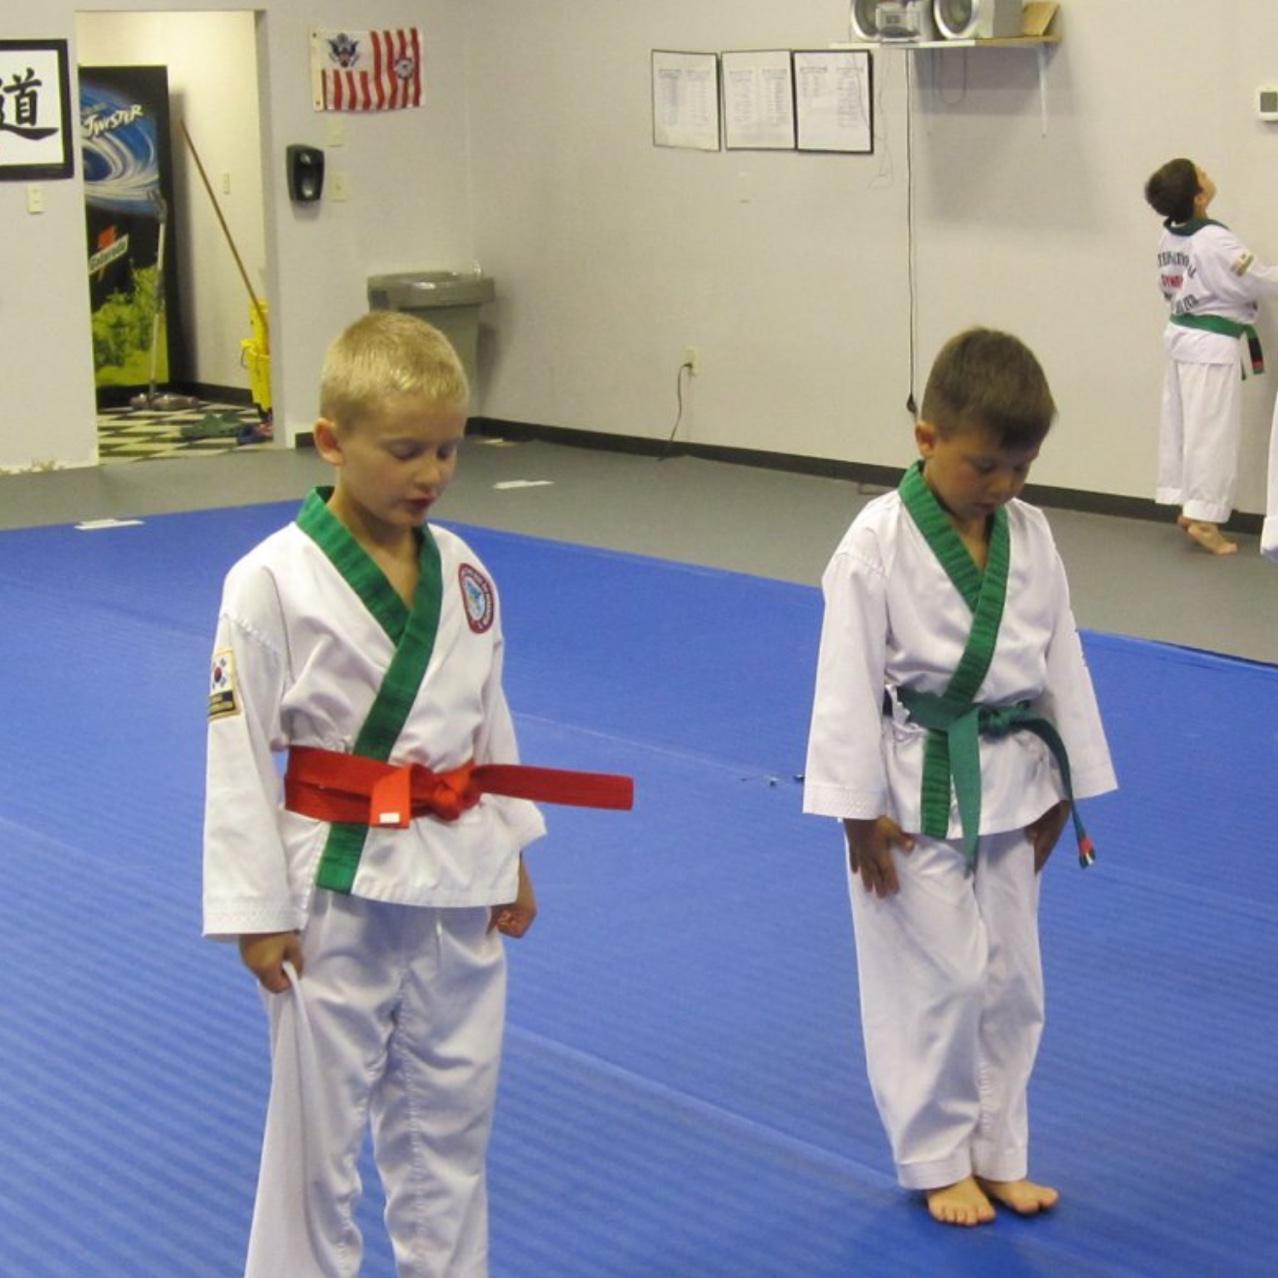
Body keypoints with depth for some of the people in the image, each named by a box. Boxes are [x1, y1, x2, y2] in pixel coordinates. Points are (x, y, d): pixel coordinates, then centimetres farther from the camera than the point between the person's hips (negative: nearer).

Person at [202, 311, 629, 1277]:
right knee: (320, 1115, 6)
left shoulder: (463, 574, 2)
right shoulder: (273, 582, -14)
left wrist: (511, 856, 14)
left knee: (450, 1107, 16)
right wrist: (256, 909, -10)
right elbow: (240, 751, -11)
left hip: (458, 884, 5)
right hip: (338, 892, -5)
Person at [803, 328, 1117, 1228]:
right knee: (936, 979, 2)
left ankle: (997, 1151, 30)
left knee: (1011, 977, 14)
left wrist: (1063, 789, 10)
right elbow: (850, 678, -14)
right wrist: (861, 808, -13)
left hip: (1010, 782, 6)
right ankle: (937, 1159, 21)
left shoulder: (1030, 535, 0)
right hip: (918, 788, -5)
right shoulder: (879, 542, -17)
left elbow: (1060, 660, 8)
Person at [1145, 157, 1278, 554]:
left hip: (1181, 335, 8)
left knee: (1181, 424, 14)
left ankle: (1187, 506, 23)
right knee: (1212, 431, -3)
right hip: (1212, 344, -8)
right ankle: (1204, 520, -2)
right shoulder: (1214, 240, -22)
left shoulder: (1170, 237, 2)